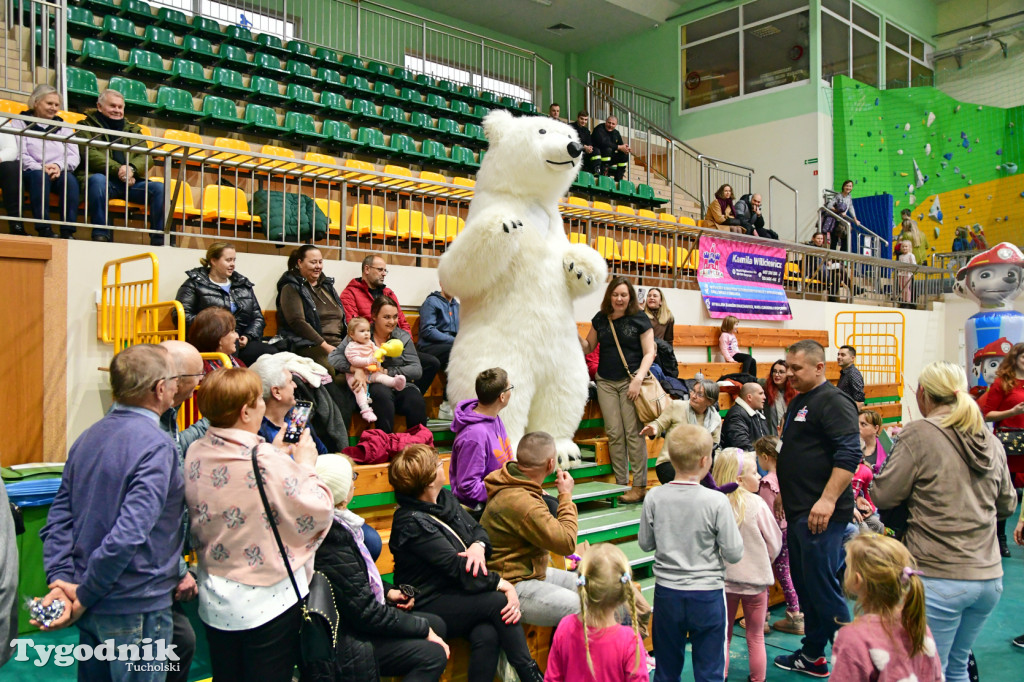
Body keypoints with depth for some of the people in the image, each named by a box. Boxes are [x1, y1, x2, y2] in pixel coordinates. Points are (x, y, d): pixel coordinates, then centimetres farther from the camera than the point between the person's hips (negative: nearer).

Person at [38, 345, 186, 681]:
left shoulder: (89, 437, 4)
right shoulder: (155, 445, -22)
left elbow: (59, 516, 3)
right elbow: (129, 533, -28)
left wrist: (60, 579, -3)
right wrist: (84, 597, -17)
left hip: (92, 604, 8)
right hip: (135, 610, -8)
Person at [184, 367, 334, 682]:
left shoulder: (195, 454, -5)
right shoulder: (267, 461, -26)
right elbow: (317, 514, -17)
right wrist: (305, 465, -5)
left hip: (214, 600, 6)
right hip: (269, 601, -6)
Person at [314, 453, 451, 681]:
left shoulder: (337, 526, 1)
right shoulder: (332, 546, -28)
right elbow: (367, 614, -23)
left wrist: (388, 591, 6)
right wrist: (423, 629, -13)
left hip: (354, 618, 10)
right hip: (346, 644, -10)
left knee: (436, 623, 9)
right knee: (434, 654, -15)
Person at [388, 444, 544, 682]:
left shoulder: (445, 497, 6)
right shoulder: (412, 523, -19)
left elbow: (476, 529, 12)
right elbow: (459, 569, -22)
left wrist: (478, 545, -13)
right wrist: (504, 585, -20)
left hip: (457, 593, 6)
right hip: (428, 607, -6)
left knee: (487, 635, -24)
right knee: (499, 602, -23)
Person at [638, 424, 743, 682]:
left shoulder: (654, 498, -9)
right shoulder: (717, 501, -18)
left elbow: (645, 544, 2)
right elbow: (734, 554, -13)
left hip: (667, 593, 3)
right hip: (707, 594, -3)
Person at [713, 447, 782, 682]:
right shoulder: (756, 505, -17)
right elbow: (775, 544, -7)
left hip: (724, 580, 2)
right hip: (755, 579, -1)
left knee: (723, 634, 17)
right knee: (755, 636, 16)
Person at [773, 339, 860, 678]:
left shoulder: (833, 402, -12)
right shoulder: (798, 402, 18)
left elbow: (849, 454, -21)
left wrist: (828, 499, -26)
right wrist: (786, 495, 24)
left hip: (821, 513, -10)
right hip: (797, 511, 10)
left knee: (823, 587, -6)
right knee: (804, 585, 16)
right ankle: (812, 655, 27)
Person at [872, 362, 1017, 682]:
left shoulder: (919, 434, -11)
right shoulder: (991, 441, 8)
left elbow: (882, 496, -9)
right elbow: (1007, 504, 19)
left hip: (939, 578, -6)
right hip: (989, 576, 7)